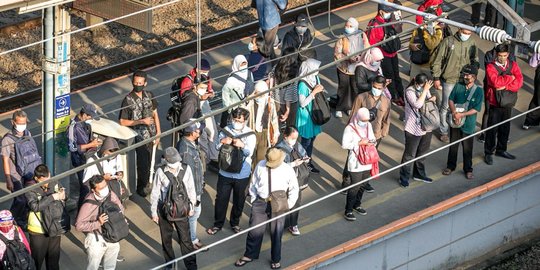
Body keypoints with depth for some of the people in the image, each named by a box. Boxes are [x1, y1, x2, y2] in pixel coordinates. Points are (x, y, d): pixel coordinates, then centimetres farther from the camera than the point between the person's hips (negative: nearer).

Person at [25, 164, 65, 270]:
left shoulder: (54, 183, -5)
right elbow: (35, 206, -31)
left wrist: (62, 196, -14)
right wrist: (52, 197, -31)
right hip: (38, 231, -4)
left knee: (54, 258, 19)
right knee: (37, 259, 9)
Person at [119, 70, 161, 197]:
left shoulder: (149, 96, 1)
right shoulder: (128, 100, -16)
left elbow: (155, 114, 11)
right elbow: (123, 122, -14)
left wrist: (158, 133, 8)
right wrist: (142, 121, -19)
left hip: (151, 135, 5)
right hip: (139, 137, -5)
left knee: (148, 163, 14)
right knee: (143, 164, 2)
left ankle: (145, 185, 30)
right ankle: (142, 188, 20)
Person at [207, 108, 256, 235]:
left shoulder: (250, 134, -10)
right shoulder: (227, 130, -5)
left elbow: (249, 152, -21)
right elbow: (217, 147, -2)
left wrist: (242, 145, -41)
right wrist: (222, 141, -25)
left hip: (242, 174, -1)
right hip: (225, 172, 1)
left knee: (239, 200, 16)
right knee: (221, 199, 8)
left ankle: (235, 222, 36)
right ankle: (218, 224, 25)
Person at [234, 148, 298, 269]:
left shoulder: (288, 170, -10)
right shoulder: (260, 166, -6)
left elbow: (294, 190, 3)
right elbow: (253, 185, 7)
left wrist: (288, 205, -4)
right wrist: (254, 200, 4)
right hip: (260, 203, 1)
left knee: (276, 233, 10)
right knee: (255, 231, 7)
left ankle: (275, 260, 30)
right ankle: (249, 255, 29)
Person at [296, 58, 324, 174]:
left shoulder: (316, 78, -2)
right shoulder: (303, 84, -26)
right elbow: (302, 103, -25)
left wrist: (321, 89, -6)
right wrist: (314, 92, -28)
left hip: (314, 113, 8)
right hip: (305, 115, -8)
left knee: (312, 138, 18)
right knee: (306, 140, 4)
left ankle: (308, 162, 33)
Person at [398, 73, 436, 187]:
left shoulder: (425, 89, 1)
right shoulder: (410, 91, -19)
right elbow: (417, 104, -32)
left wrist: (432, 99, -7)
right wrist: (425, 90, -30)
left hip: (426, 126, 7)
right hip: (413, 129, -7)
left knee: (422, 152, 22)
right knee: (409, 154, 3)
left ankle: (419, 174, 40)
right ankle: (404, 177, 17)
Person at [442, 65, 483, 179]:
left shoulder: (478, 91, -12)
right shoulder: (458, 86, -2)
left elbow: (476, 109, -15)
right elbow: (451, 100, -2)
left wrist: (461, 114, -22)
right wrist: (454, 112, -19)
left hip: (468, 124, -3)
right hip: (455, 122, 3)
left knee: (467, 148, 8)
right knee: (453, 145, 16)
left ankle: (468, 170, 23)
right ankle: (450, 166, 33)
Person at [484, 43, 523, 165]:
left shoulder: (513, 65, 3)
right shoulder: (491, 67, -10)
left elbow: (519, 82, -8)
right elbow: (496, 82, -26)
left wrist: (505, 87, -20)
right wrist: (510, 78, -13)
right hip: (495, 103, -4)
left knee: (505, 128, 15)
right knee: (492, 129, 1)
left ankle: (501, 150, 31)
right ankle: (488, 153, 12)